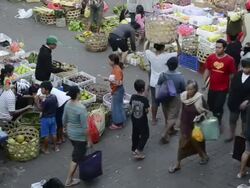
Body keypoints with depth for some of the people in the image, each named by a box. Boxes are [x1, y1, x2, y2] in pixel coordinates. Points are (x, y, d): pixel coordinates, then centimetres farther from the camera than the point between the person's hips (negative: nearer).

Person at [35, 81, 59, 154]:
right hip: (53, 118, 7)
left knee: (46, 135, 7)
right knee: (53, 133, 19)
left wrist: (37, 101, -12)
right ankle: (56, 147, 28)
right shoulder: (54, 97, -6)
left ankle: (46, 149, 18)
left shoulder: (45, 100, -26)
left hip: (45, 118, -7)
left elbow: (41, 109, -17)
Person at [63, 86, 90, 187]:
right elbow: (84, 127, -23)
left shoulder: (68, 104, -5)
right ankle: (69, 180, 15)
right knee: (76, 158, 6)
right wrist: (88, 139, -12)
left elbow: (64, 120, 7)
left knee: (80, 152, 28)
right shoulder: (81, 108, -28)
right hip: (80, 136, -8)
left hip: (70, 133, 8)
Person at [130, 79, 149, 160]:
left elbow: (131, 107, 1)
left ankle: (134, 149, 34)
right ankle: (138, 151, 1)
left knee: (135, 134, 21)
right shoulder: (145, 99, -24)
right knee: (145, 135, 10)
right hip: (142, 120, -5)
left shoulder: (133, 97, -9)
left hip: (134, 119, 5)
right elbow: (146, 111, -17)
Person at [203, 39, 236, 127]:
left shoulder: (229, 60, -16)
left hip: (223, 88, -4)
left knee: (218, 108, 3)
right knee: (210, 106, 19)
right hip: (212, 87, 4)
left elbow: (231, 75, -8)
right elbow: (207, 70, 5)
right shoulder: (210, 57, -7)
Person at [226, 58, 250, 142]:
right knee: (232, 120, 16)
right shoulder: (238, 74, -4)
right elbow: (232, 87, 3)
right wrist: (230, 99, 2)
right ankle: (231, 136, 35)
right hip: (235, 102, 4)